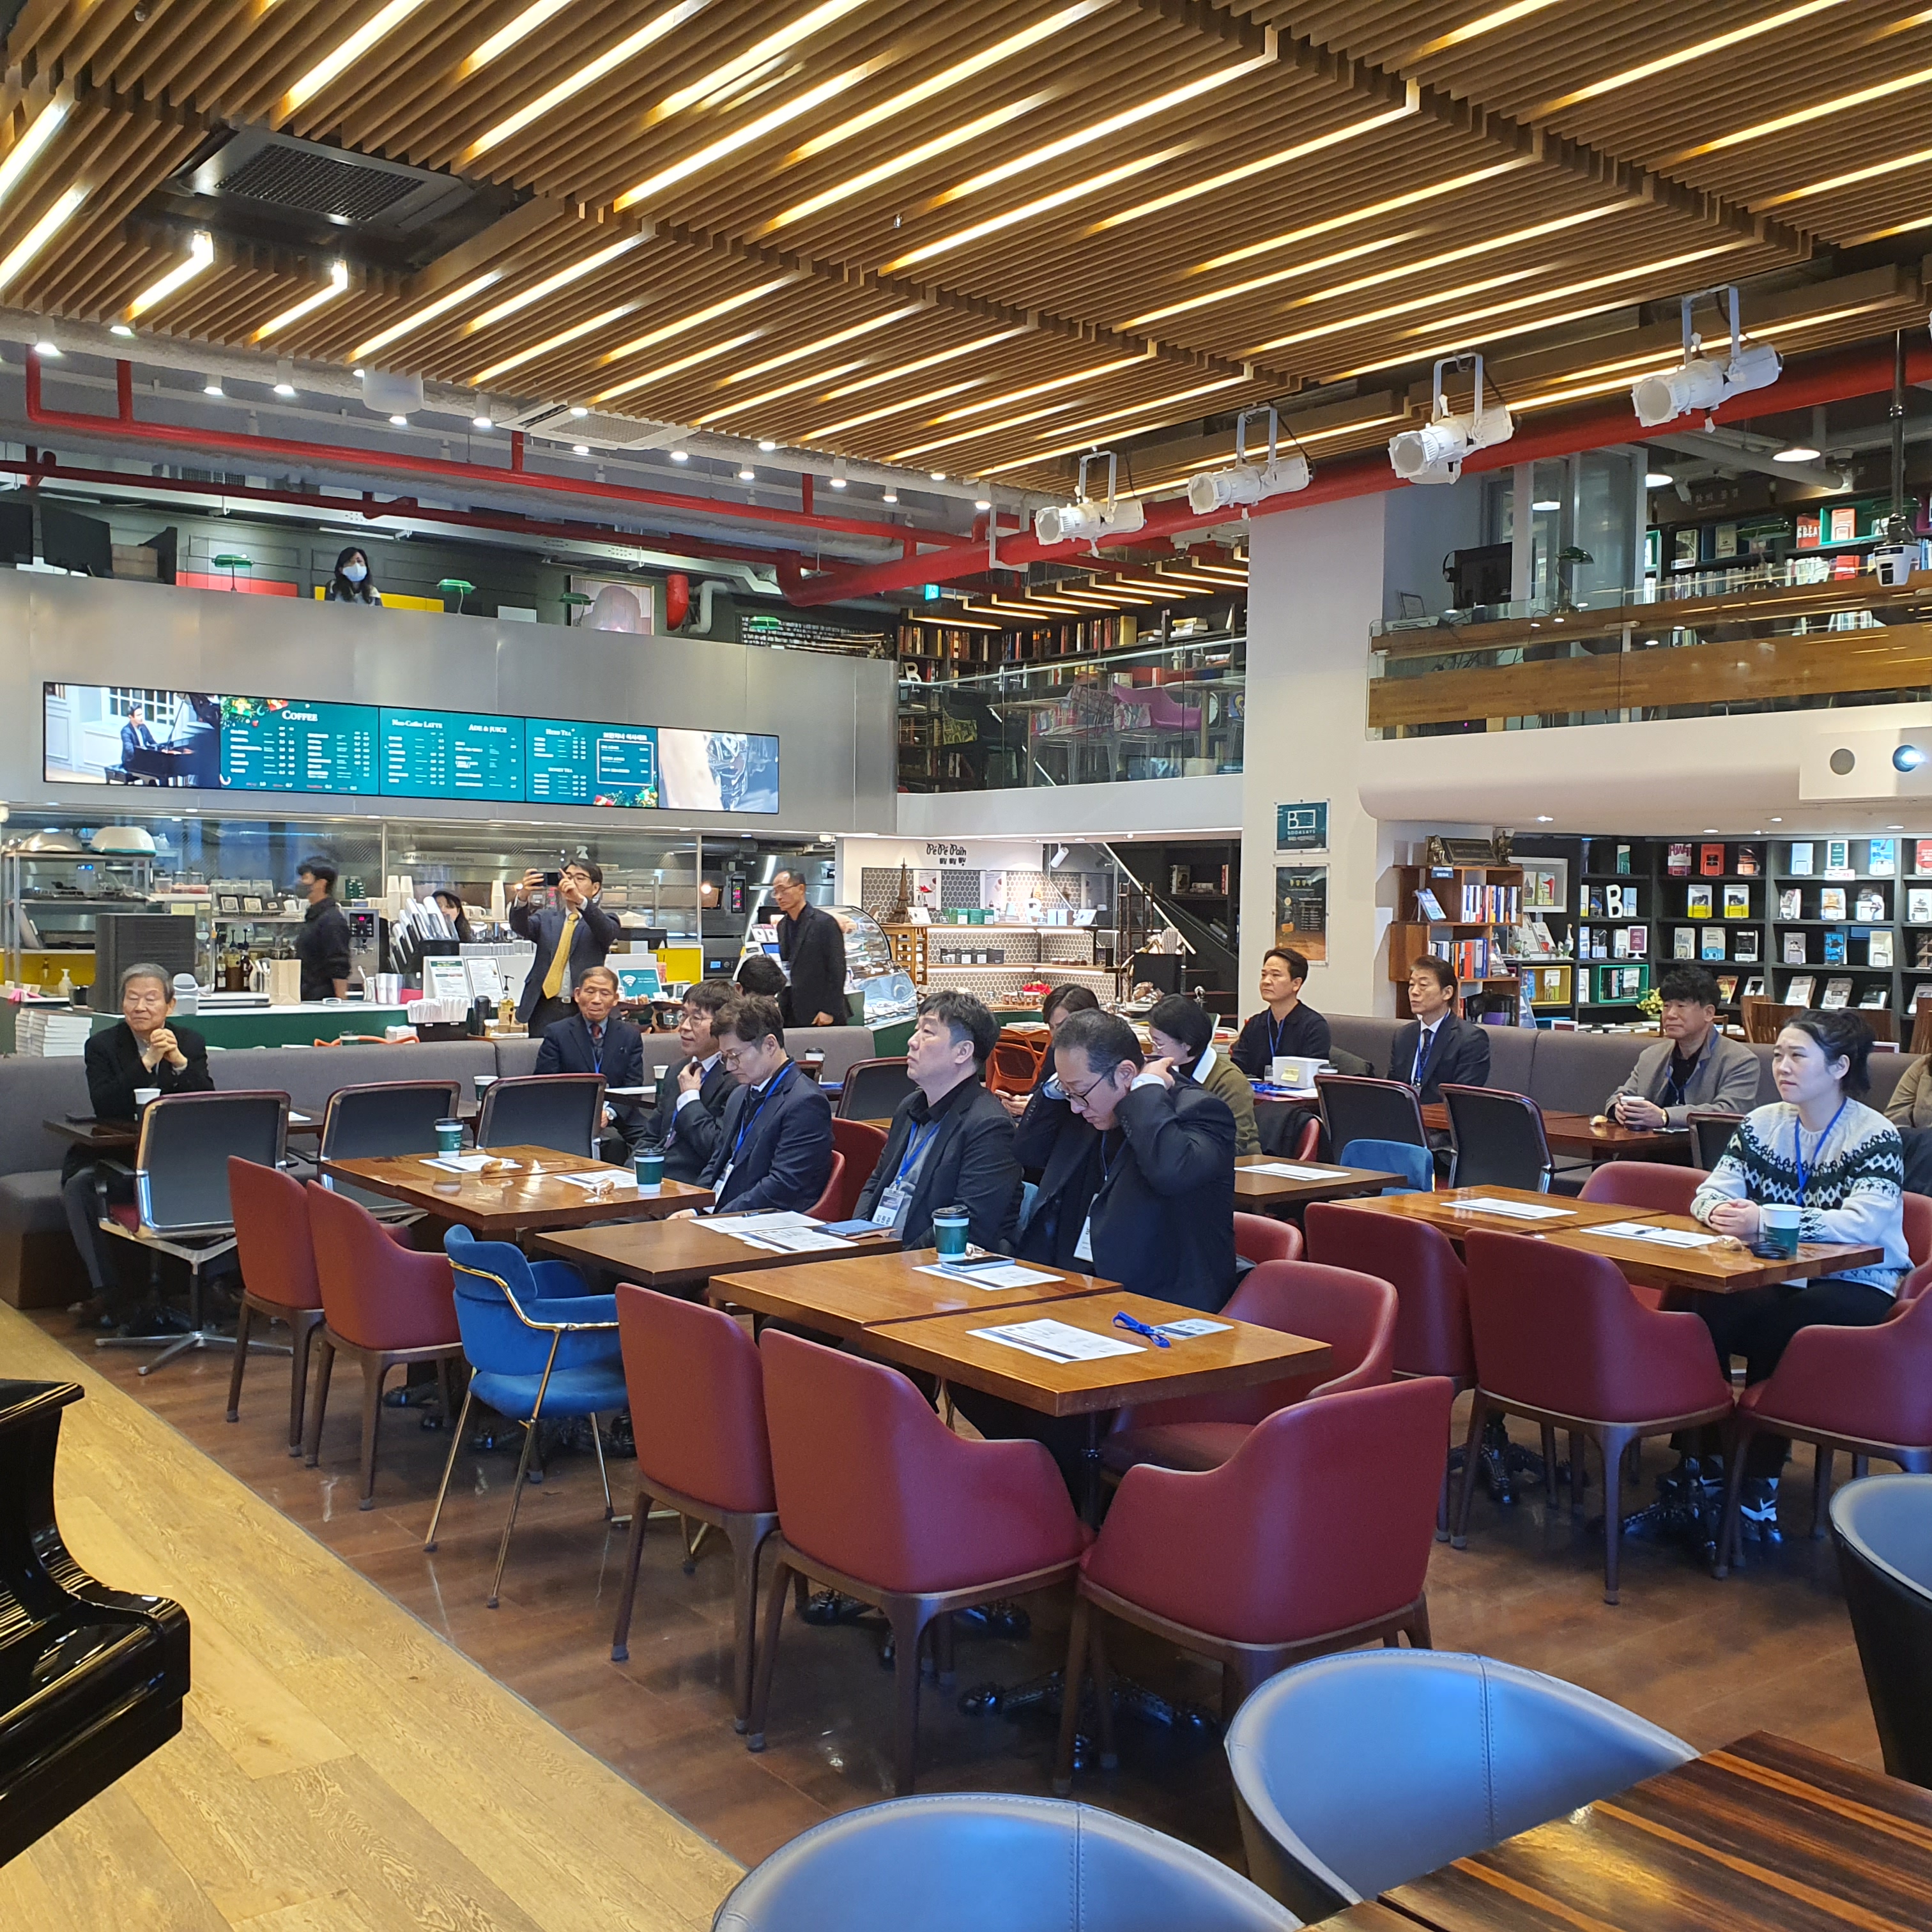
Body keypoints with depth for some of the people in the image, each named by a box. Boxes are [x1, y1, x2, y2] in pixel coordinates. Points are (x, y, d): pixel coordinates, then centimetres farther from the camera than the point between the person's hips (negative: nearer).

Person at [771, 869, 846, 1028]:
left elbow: (837, 969, -11)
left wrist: (830, 1011, -15)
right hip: (791, 1016, 6)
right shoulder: (782, 925, 13)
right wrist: (779, 1004, 6)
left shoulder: (825, 923, -9)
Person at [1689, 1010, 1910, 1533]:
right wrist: (1721, 1210, -21)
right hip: (1777, 1278, 4)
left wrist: (1764, 1221, -33)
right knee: (1703, 1309, -27)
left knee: (1774, 1329, -33)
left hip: (1856, 1288, -4)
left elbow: (1866, 1223, -24)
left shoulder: (1875, 1136, -8)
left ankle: (1760, 1481, -18)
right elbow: (1710, 1192, 6)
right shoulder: (1761, 1124, 10)